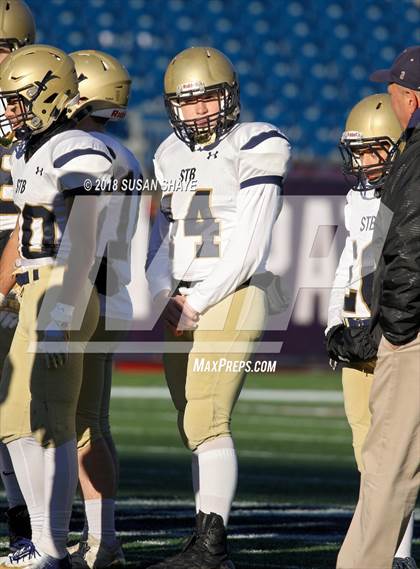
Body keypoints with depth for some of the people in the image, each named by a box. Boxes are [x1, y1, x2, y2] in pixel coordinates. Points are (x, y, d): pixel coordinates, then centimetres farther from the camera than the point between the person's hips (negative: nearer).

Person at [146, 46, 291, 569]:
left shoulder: (252, 150, -7)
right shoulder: (172, 156, 16)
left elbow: (248, 251, -11)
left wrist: (199, 302, -11)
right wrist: (162, 294, 1)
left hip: (231, 299, -8)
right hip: (183, 306, 8)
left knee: (207, 421, -17)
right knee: (193, 427, 7)